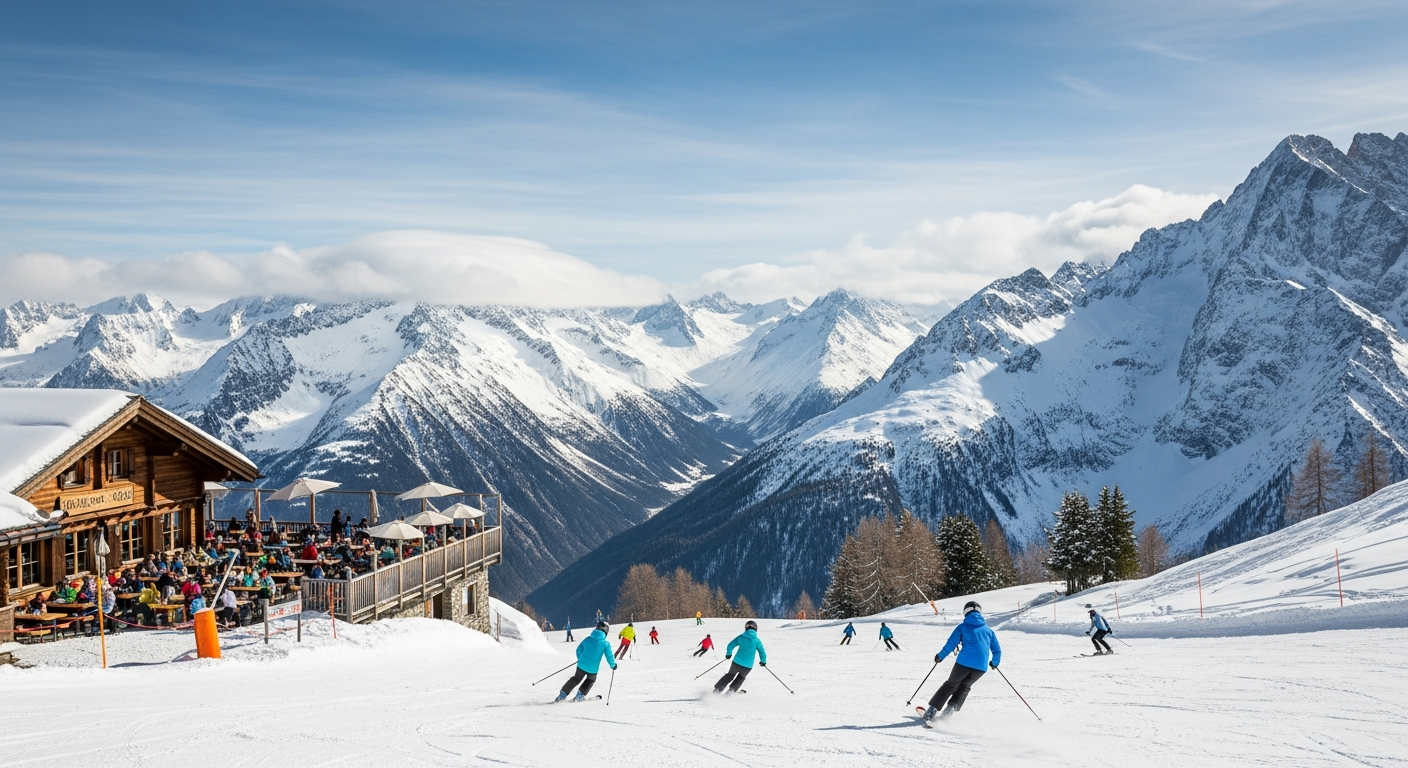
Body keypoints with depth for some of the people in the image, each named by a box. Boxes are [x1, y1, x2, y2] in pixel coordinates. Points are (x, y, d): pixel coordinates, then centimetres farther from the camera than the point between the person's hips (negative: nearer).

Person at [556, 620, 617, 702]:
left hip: (581, 665, 2)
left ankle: (562, 695, 21)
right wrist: (613, 665, 12)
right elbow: (609, 656, -6)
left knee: (576, 678, 25)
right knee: (591, 680, 29)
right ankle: (580, 696, 23)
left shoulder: (588, 639, 1)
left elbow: (579, 650, 10)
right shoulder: (606, 643, -9)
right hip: (593, 669, -2)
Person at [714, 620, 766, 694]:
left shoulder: (741, 637, 2)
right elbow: (762, 652, 0)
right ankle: (732, 689, 12)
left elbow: (730, 645, 5)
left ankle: (718, 689, 16)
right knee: (740, 678, 27)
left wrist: (728, 654, 23)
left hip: (737, 662, 1)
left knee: (730, 675, 23)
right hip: (747, 666, -1)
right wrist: (763, 661, 19)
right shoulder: (757, 640, -2)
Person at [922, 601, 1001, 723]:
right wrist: (995, 663, 36)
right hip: (981, 666, 2)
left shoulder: (962, 627, 7)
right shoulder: (988, 630, 17)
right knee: (965, 686, 24)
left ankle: (932, 711, 12)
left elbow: (950, 644, 3)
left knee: (951, 684, 16)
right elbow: (997, 650, 18)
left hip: (964, 662, -2)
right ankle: (951, 708, 5)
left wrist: (940, 657, 17)